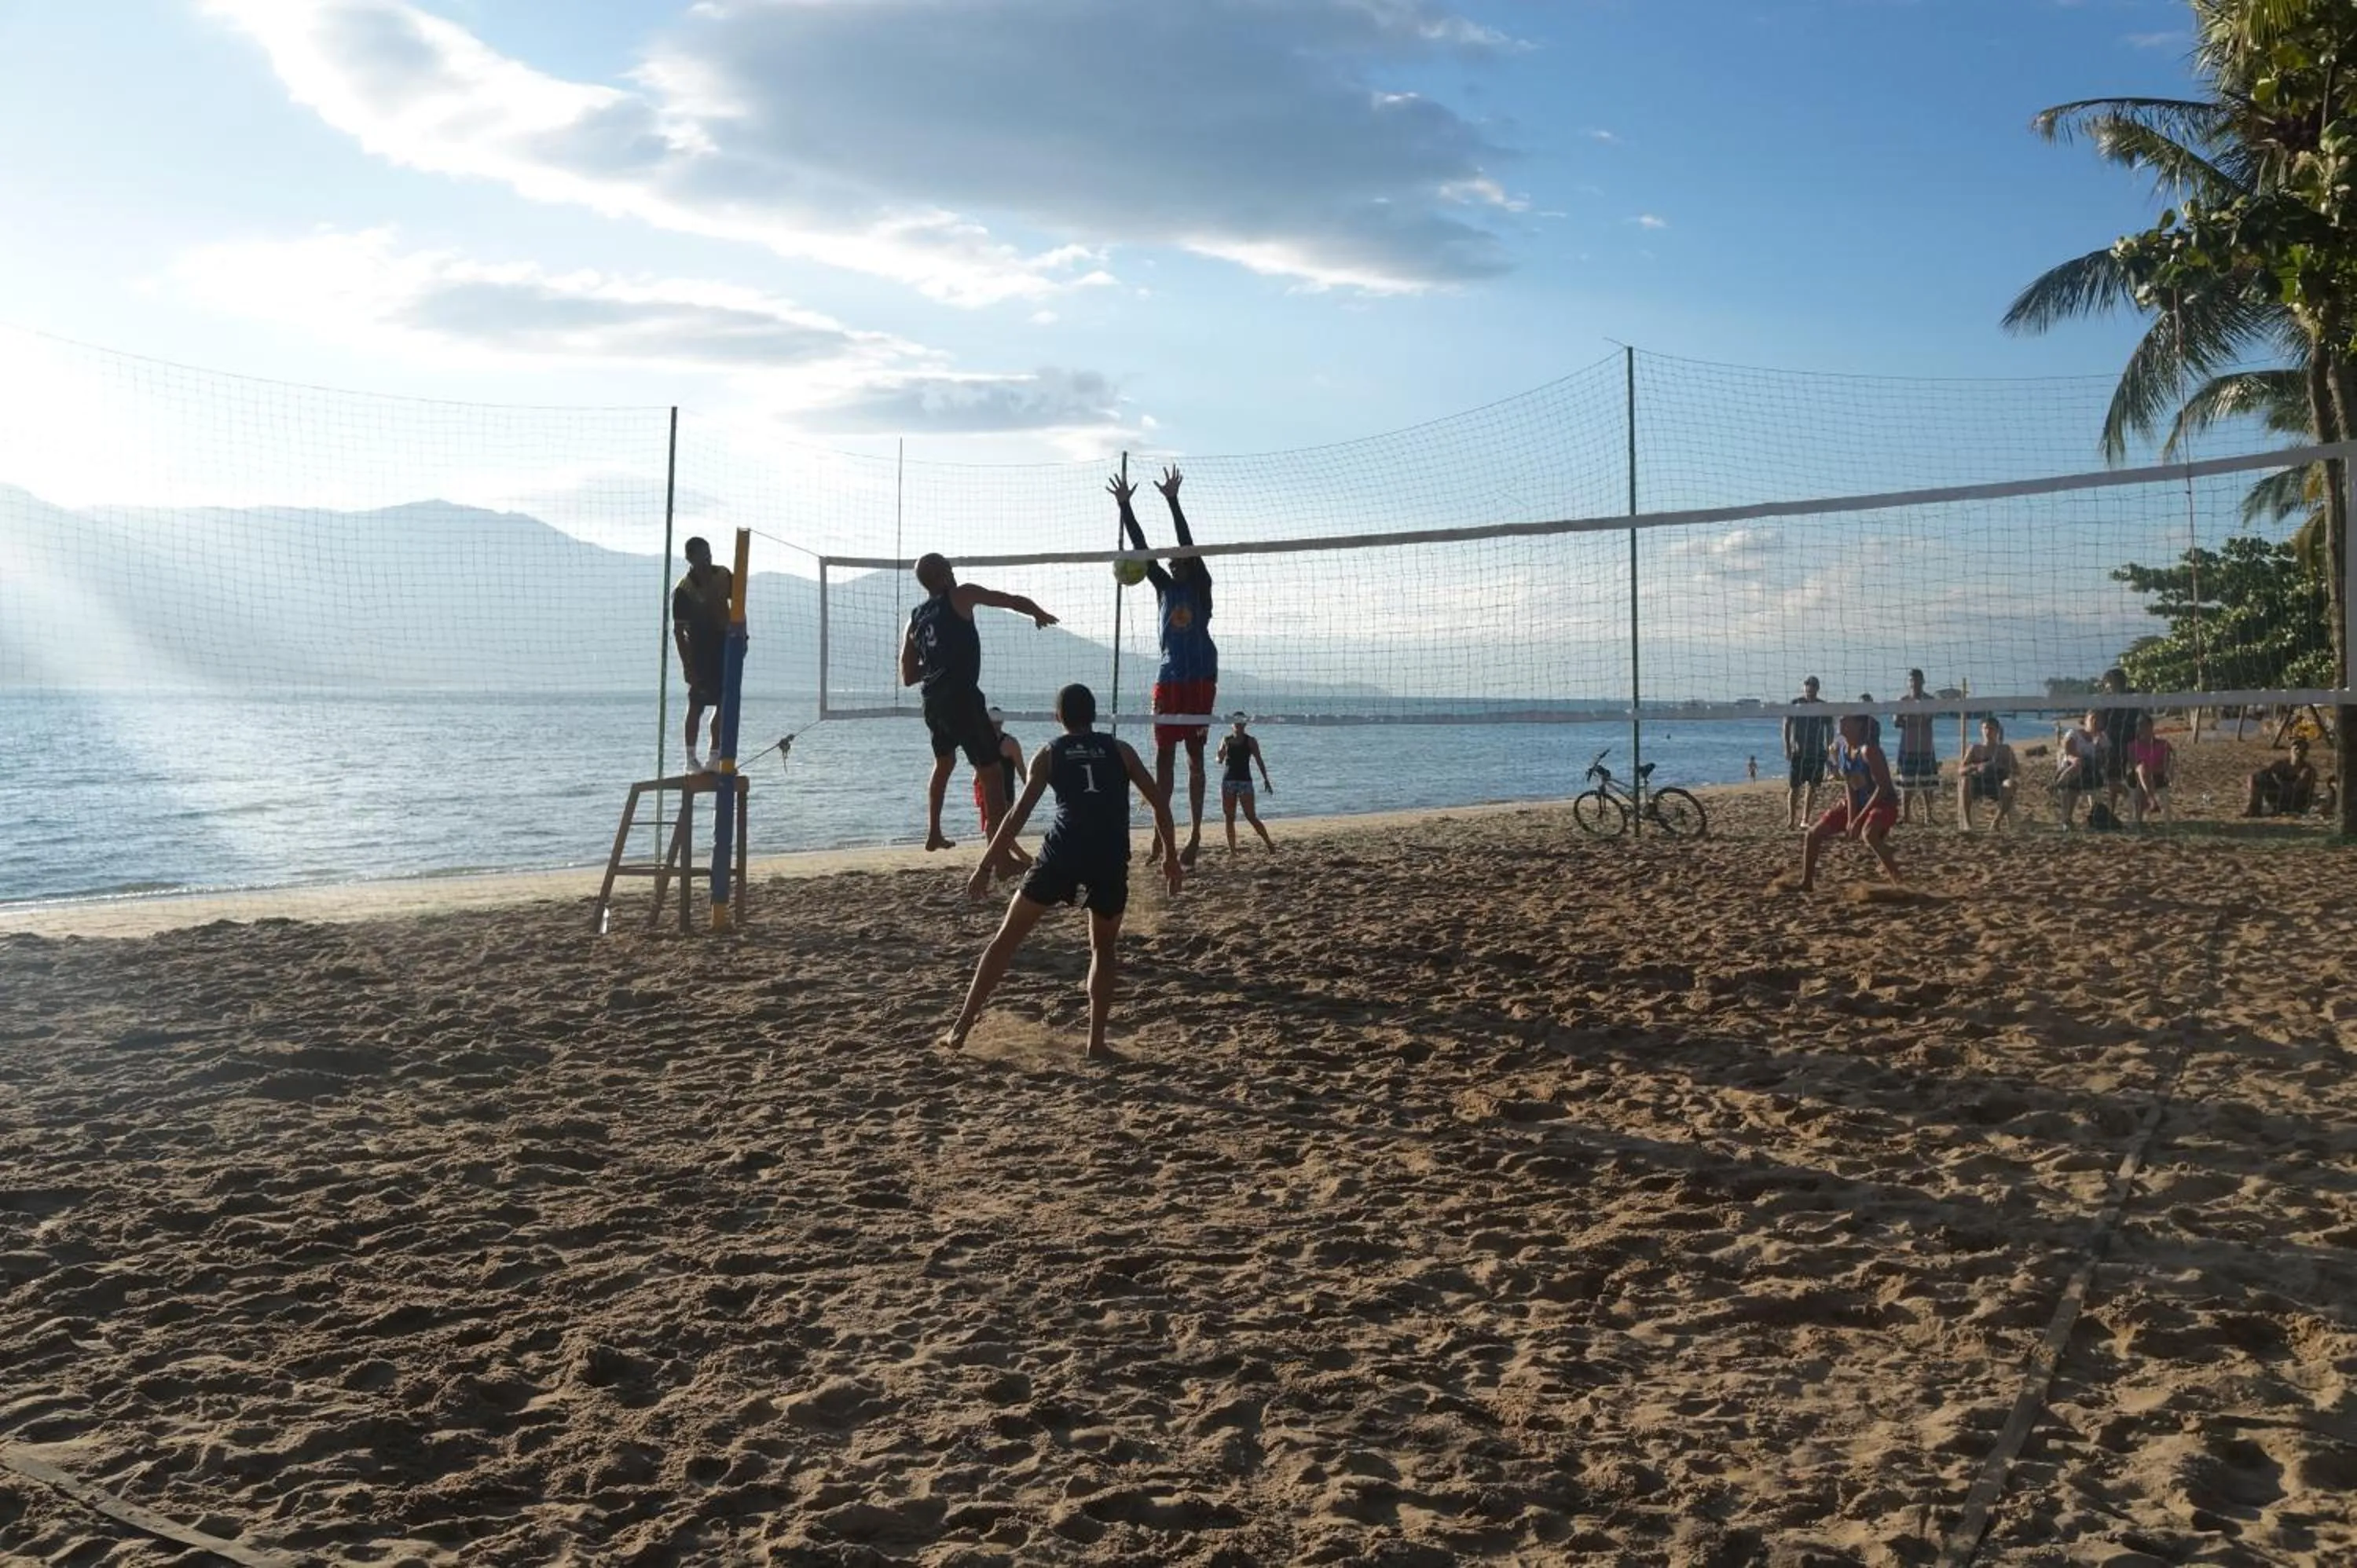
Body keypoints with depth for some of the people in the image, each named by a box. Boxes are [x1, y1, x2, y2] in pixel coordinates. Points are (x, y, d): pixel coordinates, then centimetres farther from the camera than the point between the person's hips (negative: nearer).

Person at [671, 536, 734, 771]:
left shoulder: (723, 576, 1)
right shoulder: (683, 591, -14)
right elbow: (678, 631, -13)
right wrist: (686, 665, -17)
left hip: (725, 646, 6)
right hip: (700, 650, -6)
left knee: (725, 705, 5)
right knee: (697, 705, -5)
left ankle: (715, 756, 12)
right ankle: (691, 758, 1)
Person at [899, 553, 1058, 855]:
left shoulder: (916, 618, 16)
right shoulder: (960, 596, 1)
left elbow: (908, 677, 17)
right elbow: (1014, 601, 6)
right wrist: (1040, 614, 25)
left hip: (933, 701, 7)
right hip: (962, 697, -7)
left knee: (944, 763, 30)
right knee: (991, 772, -7)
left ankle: (934, 834, 40)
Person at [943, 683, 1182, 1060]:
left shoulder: (1049, 753, 15)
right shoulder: (1119, 750, 18)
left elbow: (1019, 814, 6)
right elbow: (1160, 802, 13)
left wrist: (985, 866, 7)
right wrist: (1170, 855, 21)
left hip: (1063, 853, -1)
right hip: (1111, 859, 1)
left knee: (1007, 937, 9)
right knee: (1103, 948, 22)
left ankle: (962, 1027, 7)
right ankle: (1096, 1041, 14)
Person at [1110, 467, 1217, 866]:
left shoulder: (1200, 586, 1)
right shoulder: (1165, 587, 12)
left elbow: (1189, 544, -10)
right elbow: (1140, 548, 7)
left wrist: (1173, 501, -17)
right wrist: (1125, 507, -1)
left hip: (1200, 679, -4)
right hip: (1169, 679, 4)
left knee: (1194, 756, -2)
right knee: (1163, 756, 1)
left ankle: (1195, 833, 0)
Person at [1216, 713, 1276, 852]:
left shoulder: (1250, 741, 2)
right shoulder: (1226, 739, 8)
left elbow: (1259, 761, 1)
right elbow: (1219, 760, 6)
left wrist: (1266, 779, -5)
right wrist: (1223, 748, -15)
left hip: (1245, 781, -3)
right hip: (1228, 781, 3)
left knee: (1251, 817, -9)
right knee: (1229, 818, 1)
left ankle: (1269, 843, 0)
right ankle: (1232, 850, 3)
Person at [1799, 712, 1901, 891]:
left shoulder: (1868, 750, -27)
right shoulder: (1838, 748, -4)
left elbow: (1883, 788, -27)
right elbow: (1848, 784, 0)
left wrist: (1859, 819, -26)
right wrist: (1851, 818, -9)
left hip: (1883, 802, -8)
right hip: (1854, 803, 8)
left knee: (1868, 833, -38)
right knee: (1814, 834, 3)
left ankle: (1898, 882, -27)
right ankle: (1806, 884, 17)